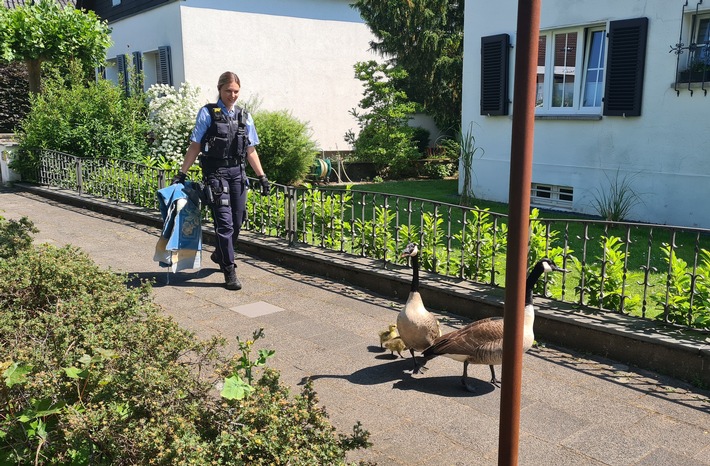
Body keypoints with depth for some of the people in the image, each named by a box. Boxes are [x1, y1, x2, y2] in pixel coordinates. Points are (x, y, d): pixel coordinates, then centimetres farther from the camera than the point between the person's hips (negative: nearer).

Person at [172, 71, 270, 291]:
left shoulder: (244, 116, 12)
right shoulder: (208, 113, 0)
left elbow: (251, 150, 15)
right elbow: (195, 146, 2)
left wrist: (262, 176, 11)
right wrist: (181, 173, -2)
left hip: (238, 173, 5)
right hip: (216, 173, -5)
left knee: (237, 221, 10)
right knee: (224, 222, -9)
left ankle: (220, 255, 36)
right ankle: (229, 271, -2)